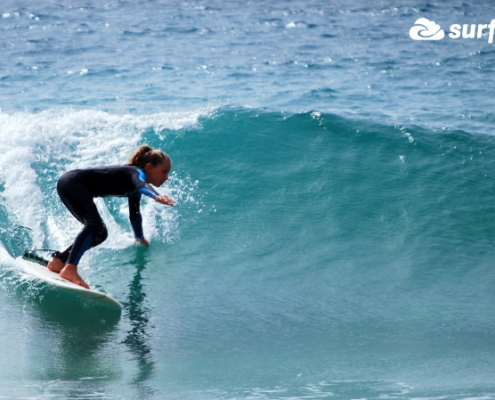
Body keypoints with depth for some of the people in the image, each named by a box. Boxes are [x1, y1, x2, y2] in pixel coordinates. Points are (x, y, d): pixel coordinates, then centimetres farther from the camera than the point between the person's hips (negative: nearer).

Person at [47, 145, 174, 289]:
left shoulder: (134, 187, 17)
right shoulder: (137, 173, -11)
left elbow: (134, 214, 32)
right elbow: (142, 185, -37)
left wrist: (140, 239, 42)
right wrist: (157, 196, -57)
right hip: (72, 183, -11)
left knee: (99, 234, 11)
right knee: (94, 225, -28)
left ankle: (57, 262, 16)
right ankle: (70, 269, -41)